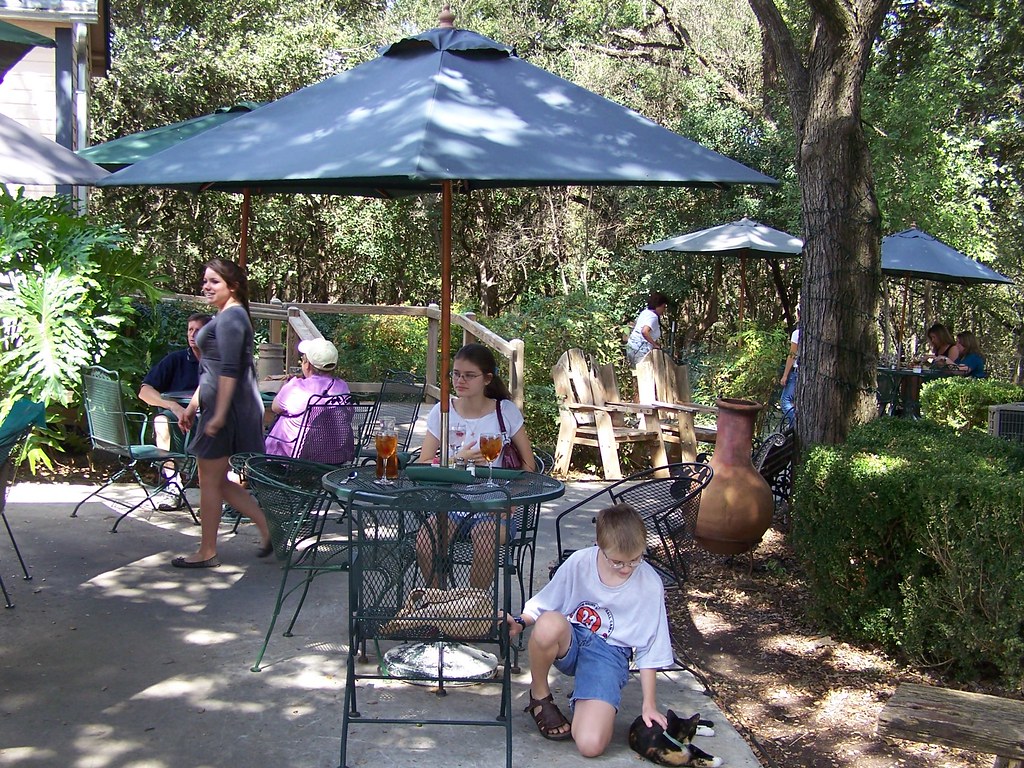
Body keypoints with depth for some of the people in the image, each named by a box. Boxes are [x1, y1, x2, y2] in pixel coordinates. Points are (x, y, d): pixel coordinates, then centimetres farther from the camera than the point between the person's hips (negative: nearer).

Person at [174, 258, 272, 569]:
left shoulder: (230, 318, -14)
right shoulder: (226, 317, 19)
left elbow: (229, 370, -20)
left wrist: (219, 415, -22)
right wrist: (194, 404, 24)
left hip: (227, 408, -10)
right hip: (218, 407, 10)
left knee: (209, 480, 0)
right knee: (218, 481, 14)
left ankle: (207, 553, 12)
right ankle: (268, 528, 16)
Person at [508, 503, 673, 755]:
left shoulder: (650, 585, -8)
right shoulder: (579, 562, -9)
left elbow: (649, 649, 1)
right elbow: (543, 606, 5)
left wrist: (649, 704, 0)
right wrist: (520, 623, -16)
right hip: (569, 641, 1)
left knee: (590, 745, -26)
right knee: (549, 624, -39)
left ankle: (582, 698, 11)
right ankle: (539, 696, -8)